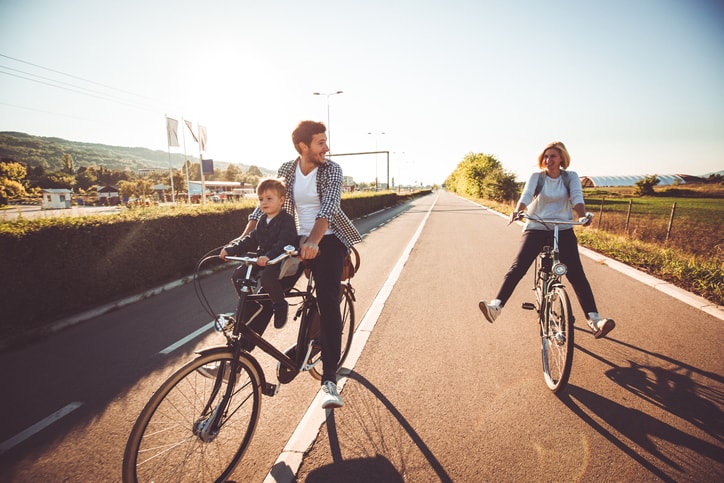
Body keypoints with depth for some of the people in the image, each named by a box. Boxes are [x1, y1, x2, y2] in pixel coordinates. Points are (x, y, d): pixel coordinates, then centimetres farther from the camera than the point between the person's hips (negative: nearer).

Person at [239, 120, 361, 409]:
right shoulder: (286, 170, 2)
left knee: (327, 302, -15)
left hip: (328, 240, -4)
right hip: (296, 240, 5)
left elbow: (328, 207, -26)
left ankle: (329, 379, -12)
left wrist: (313, 242, -44)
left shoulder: (331, 170, -9)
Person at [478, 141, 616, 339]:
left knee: (576, 274, -8)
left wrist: (583, 215, -34)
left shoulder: (571, 177, 4)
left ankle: (594, 318, -5)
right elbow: (526, 195, -16)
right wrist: (517, 212, -37)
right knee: (518, 267, -18)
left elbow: (577, 197, -12)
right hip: (536, 228, -1)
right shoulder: (536, 176, 1)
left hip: (563, 230, 1)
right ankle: (496, 306, -26)